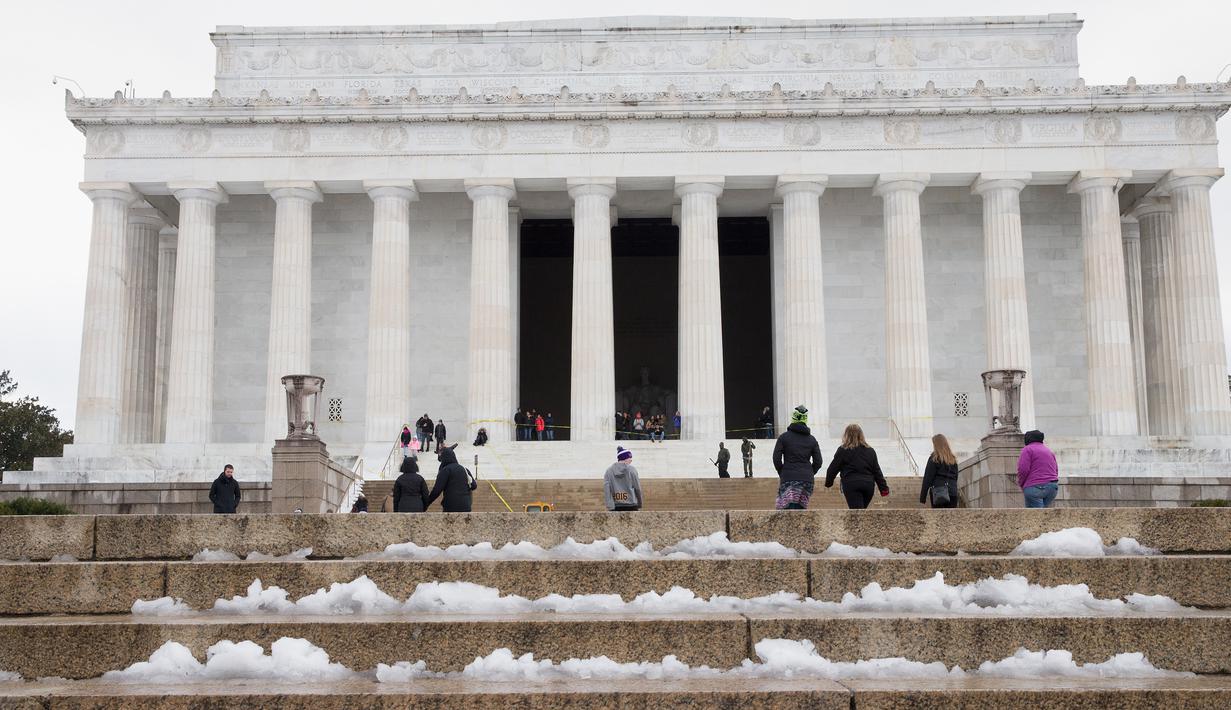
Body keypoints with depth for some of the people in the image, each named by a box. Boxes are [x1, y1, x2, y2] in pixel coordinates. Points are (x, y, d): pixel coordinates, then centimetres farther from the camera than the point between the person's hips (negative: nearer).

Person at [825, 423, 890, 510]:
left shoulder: (843, 450, 0)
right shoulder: (870, 451, 13)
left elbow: (833, 469, 3)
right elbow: (877, 471, 12)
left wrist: (828, 483, 18)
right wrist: (884, 488, 14)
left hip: (851, 485, -4)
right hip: (869, 484, 4)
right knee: (861, 510, 18)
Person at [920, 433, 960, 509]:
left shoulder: (934, 459, -5)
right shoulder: (953, 459, 12)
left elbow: (927, 478, -6)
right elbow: (956, 477, 15)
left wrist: (922, 496, -3)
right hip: (952, 493, 5)